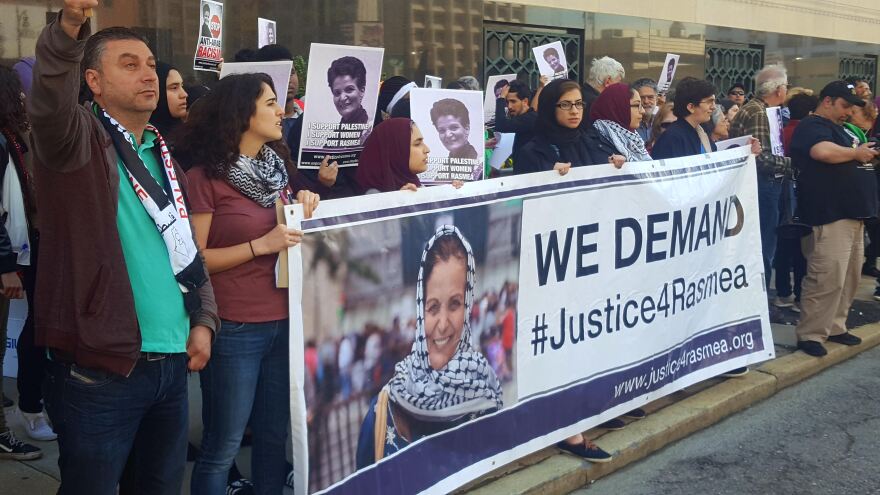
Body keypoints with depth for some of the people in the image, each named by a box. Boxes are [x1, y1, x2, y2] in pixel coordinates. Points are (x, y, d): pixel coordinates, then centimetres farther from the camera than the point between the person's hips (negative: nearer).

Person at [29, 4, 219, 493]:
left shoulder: (163, 157, 14)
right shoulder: (78, 139, -6)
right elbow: (49, 103, -30)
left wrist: (204, 320, 6)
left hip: (172, 362, 7)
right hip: (101, 366, -6)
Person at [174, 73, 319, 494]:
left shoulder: (277, 168, 11)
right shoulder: (205, 177, -10)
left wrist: (304, 208, 1)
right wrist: (261, 245, -19)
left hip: (284, 322, 7)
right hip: (233, 329, -6)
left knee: (274, 436, 15)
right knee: (222, 445, 2)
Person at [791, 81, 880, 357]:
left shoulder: (837, 128, 23)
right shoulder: (813, 126, -9)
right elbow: (823, 152, -30)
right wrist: (857, 153, -15)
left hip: (852, 213, 10)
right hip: (829, 215, -10)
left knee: (848, 277, 13)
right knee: (828, 279, -12)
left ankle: (835, 327, 23)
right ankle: (810, 334, -5)